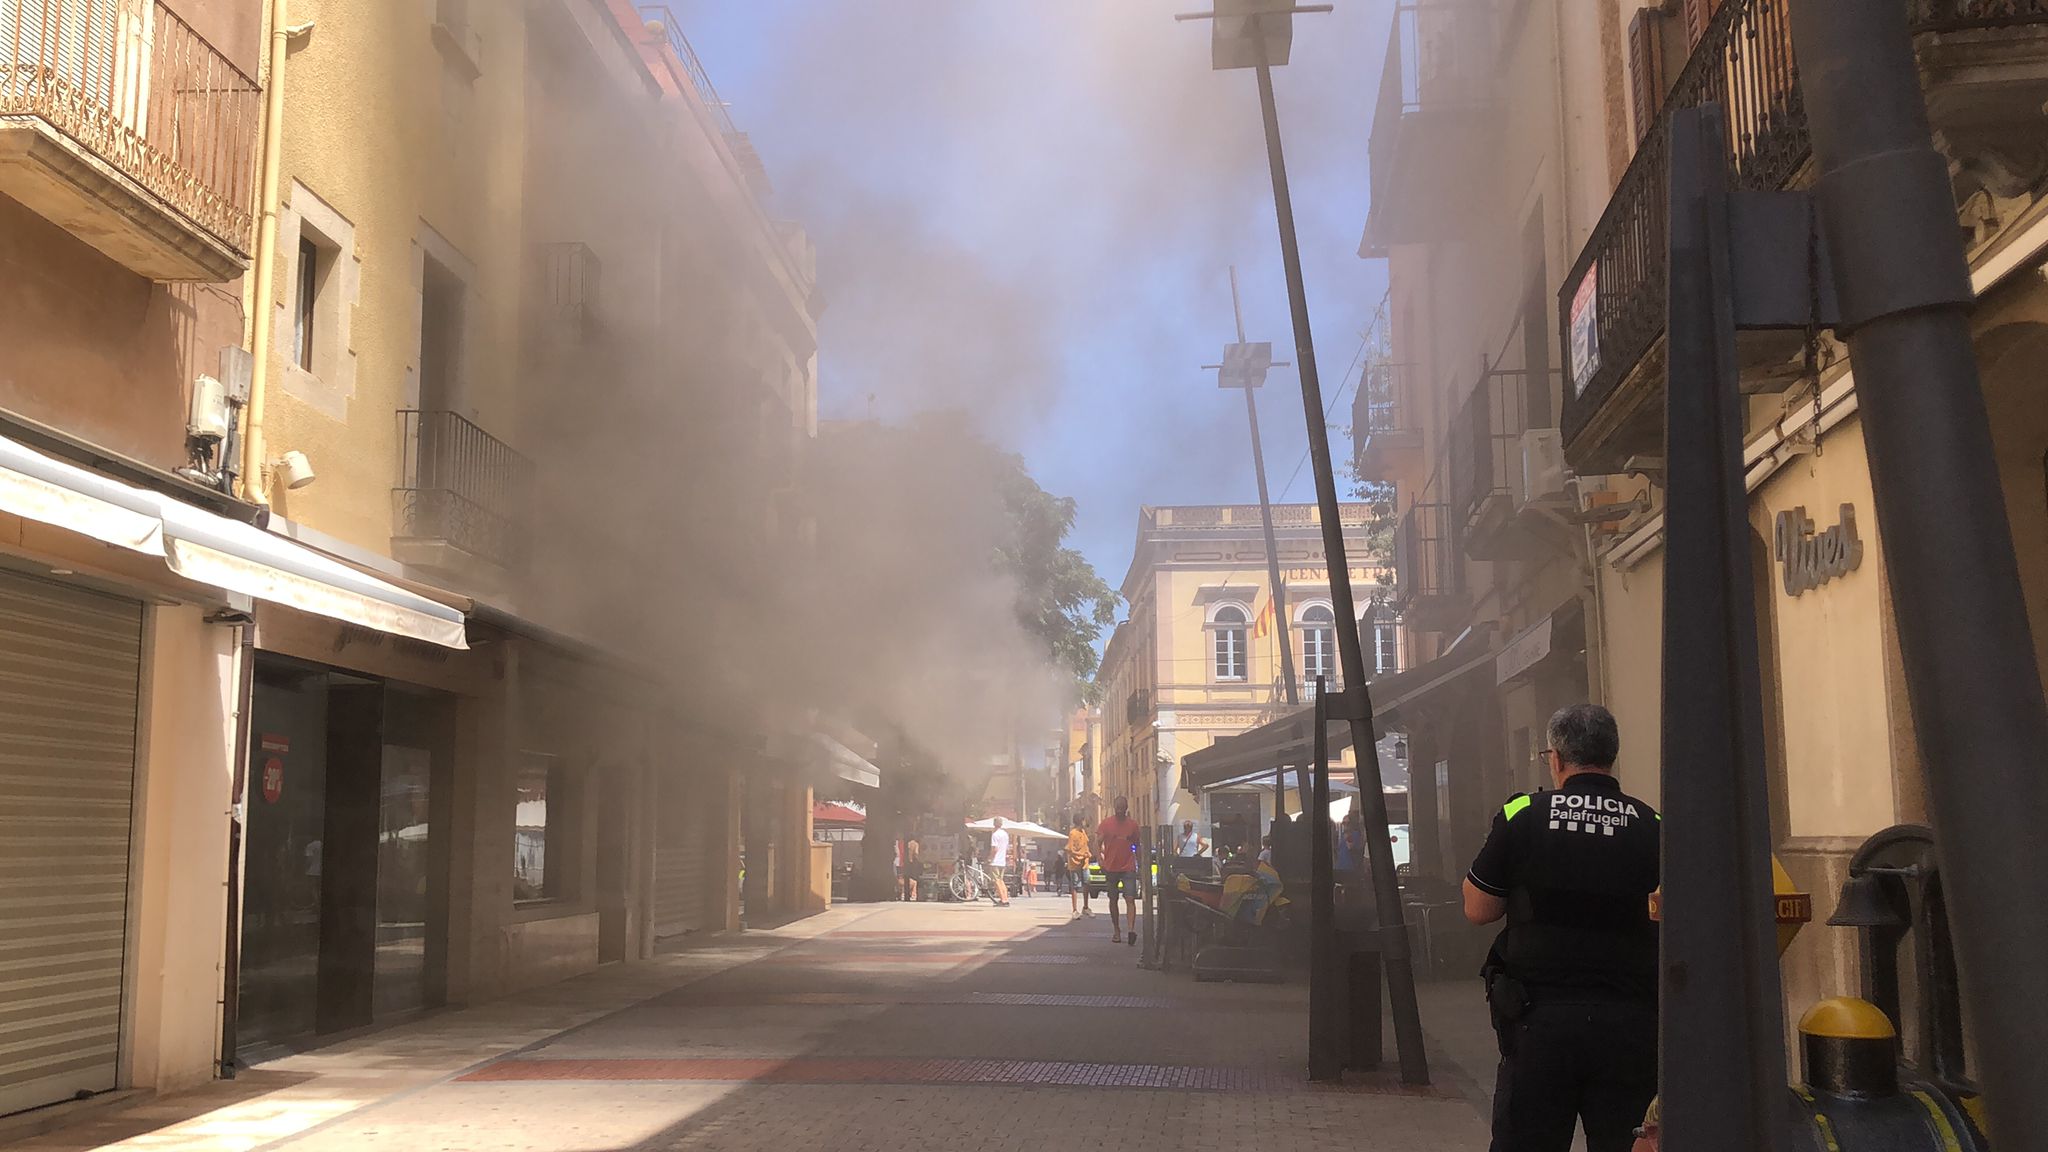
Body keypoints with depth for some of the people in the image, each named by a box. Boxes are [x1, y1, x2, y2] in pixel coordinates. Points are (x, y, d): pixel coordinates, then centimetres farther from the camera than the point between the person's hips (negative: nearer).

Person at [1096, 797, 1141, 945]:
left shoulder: (1132, 824, 5)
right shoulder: (1106, 823, 1)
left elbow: (1137, 846, 13)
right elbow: (1098, 843, 1)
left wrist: (1139, 866, 11)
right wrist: (1101, 862, -10)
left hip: (1128, 868, -1)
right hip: (1111, 868, 1)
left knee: (1130, 899, -13)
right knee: (1113, 900, 10)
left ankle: (1132, 930, -23)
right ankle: (1116, 930, 21)